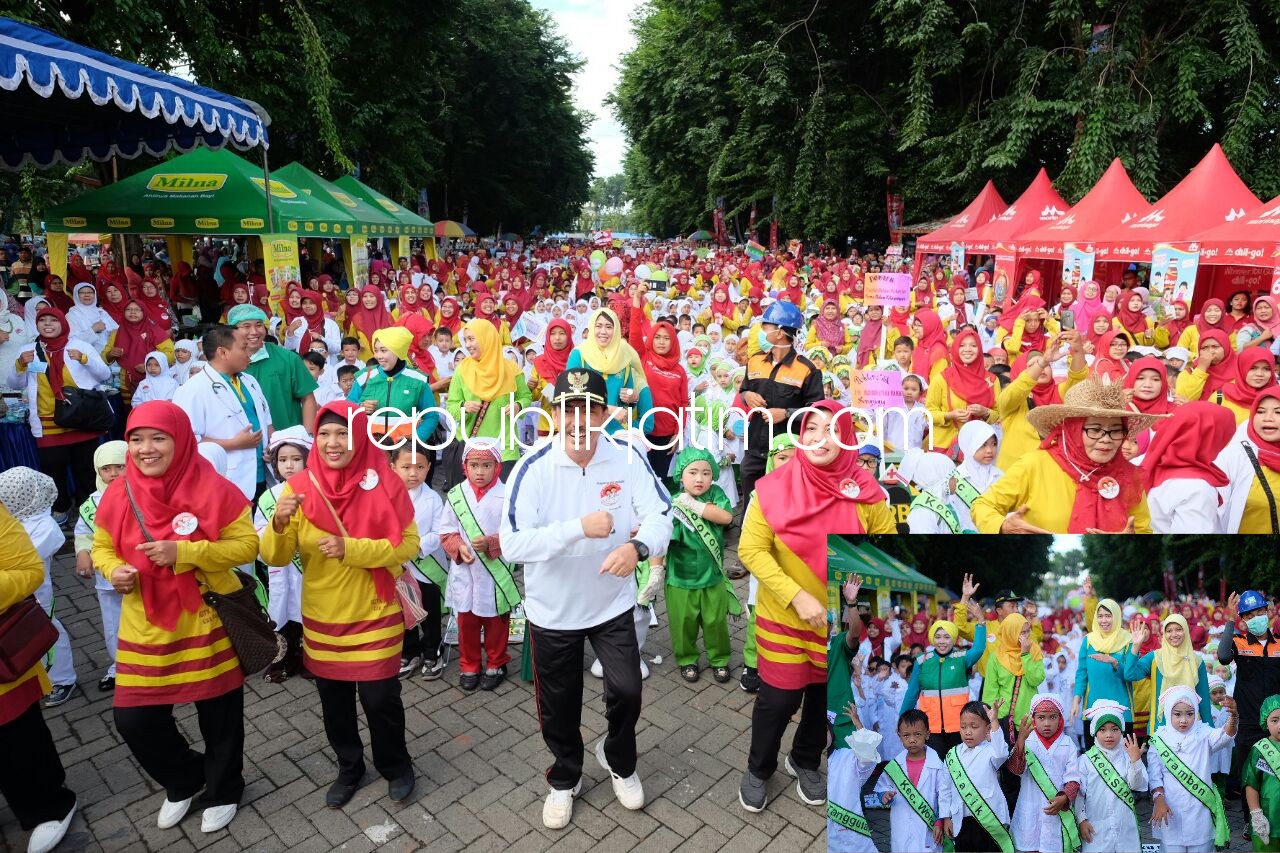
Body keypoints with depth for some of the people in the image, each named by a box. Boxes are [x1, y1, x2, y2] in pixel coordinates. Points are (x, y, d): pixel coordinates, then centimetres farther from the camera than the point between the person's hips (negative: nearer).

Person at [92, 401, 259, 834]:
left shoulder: (212, 489, -16)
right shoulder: (118, 494, -4)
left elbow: (247, 544, -12)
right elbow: (102, 548, 10)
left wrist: (184, 553, -24)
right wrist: (114, 571, -12)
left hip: (208, 622, -3)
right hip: (146, 628, 4)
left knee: (219, 715, 11)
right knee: (134, 720, 9)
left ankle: (223, 791, 39)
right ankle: (184, 780, 39)